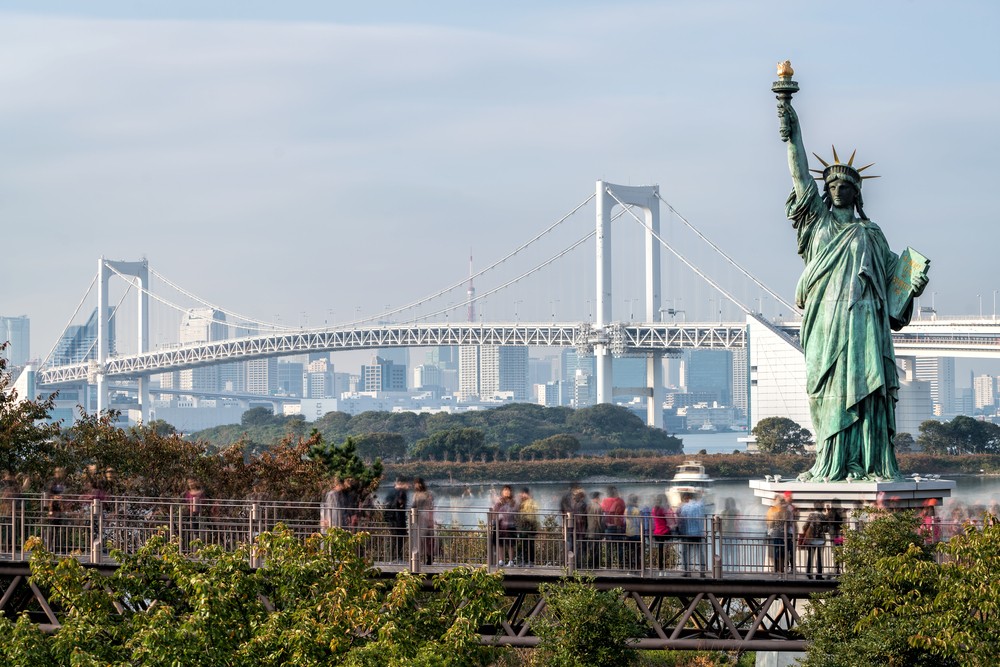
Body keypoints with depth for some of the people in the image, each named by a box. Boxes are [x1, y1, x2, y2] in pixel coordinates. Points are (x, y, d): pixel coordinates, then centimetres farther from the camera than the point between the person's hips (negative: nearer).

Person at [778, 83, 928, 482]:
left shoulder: (871, 234, 21)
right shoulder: (818, 221, 18)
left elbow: (892, 275, 19)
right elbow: (802, 179, 8)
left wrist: (913, 285, -3)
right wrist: (793, 135, -1)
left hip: (863, 319, 1)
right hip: (826, 319, 0)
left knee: (863, 387, -9)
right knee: (829, 390, -7)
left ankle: (867, 464, -14)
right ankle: (829, 465, -10)